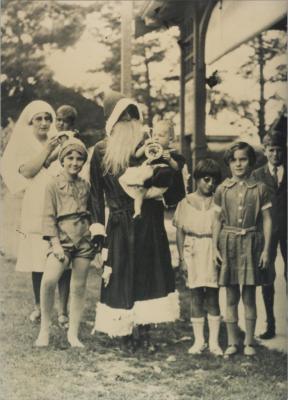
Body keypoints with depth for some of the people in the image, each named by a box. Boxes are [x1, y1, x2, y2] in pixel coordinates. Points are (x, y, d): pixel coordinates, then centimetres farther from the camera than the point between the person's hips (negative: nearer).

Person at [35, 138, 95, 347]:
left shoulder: (85, 185, 13)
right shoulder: (54, 185, 2)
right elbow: (49, 216, -3)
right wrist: (55, 243, -11)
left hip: (84, 238, 4)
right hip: (63, 237, -3)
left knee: (79, 286, 5)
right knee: (48, 280, -21)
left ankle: (73, 333, 15)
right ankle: (44, 328, -4)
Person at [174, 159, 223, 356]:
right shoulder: (185, 203, 5)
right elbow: (180, 232, 6)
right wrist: (182, 257, -1)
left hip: (212, 253, 0)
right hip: (193, 253, 1)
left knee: (213, 297, 2)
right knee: (196, 297, 5)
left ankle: (214, 341, 10)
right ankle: (199, 340, 14)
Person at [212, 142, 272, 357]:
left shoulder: (260, 188, 1)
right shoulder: (223, 189, 4)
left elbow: (267, 220, 1)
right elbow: (217, 220, 7)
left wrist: (266, 250, -4)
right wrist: (215, 247, 1)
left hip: (251, 243, -1)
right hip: (228, 243, 1)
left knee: (249, 296, 4)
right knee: (231, 297, 6)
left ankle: (249, 341, 16)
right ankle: (232, 342, 16)